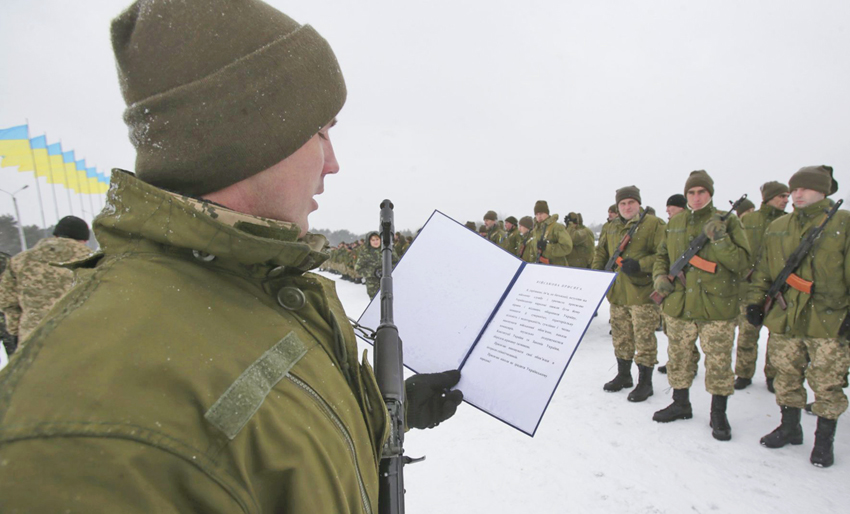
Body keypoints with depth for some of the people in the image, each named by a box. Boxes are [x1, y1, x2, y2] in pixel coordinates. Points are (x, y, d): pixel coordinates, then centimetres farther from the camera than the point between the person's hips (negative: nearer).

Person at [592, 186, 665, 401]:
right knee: (621, 338, 16)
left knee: (644, 339, 1)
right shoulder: (611, 228, 13)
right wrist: (595, 272, 4)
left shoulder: (653, 224, -5)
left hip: (642, 293, -6)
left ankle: (645, 382, 15)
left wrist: (640, 265, -23)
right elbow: (601, 253, 19)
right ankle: (623, 376, 31)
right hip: (617, 293, 6)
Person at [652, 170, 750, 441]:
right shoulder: (674, 223, 9)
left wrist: (720, 240, -23)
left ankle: (718, 414, 22)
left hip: (717, 306, -3)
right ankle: (680, 404, 32)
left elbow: (741, 261, -9)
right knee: (678, 358, 14)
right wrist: (660, 276, 0)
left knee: (718, 363, 4)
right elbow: (662, 256, 18)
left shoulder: (728, 221, -2)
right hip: (679, 304, 4)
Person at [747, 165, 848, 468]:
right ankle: (790, 428, 31)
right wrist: (755, 300, 6)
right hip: (784, 319, 4)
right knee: (786, 379, 14)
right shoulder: (777, 228, 10)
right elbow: (762, 270, 13)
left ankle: (824, 440, 22)